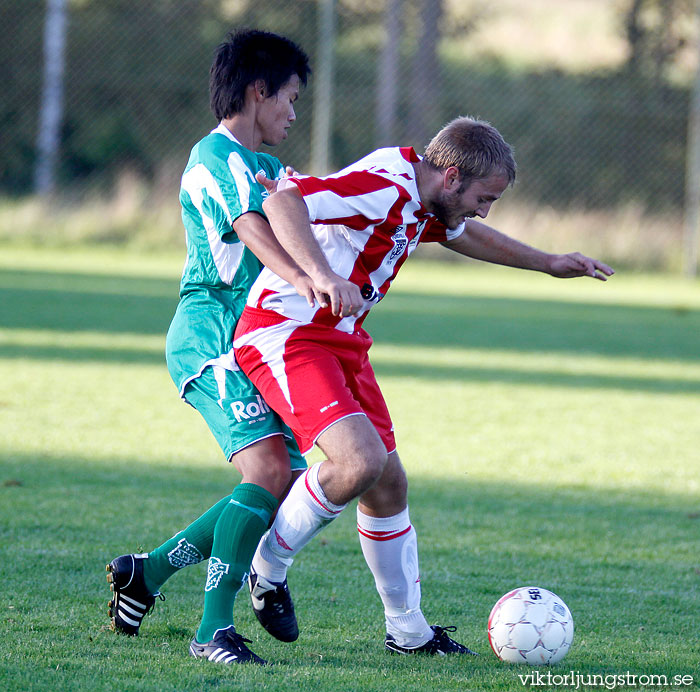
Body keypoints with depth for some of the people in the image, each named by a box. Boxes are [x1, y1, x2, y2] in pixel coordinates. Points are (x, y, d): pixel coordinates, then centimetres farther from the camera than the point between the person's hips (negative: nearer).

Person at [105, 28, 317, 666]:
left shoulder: (262, 165, 24)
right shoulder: (219, 158, -9)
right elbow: (251, 225, -26)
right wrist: (302, 278, -44)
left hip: (253, 346, 10)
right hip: (213, 335, -10)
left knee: (290, 485, 5)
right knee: (270, 471, -24)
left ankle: (149, 571, 16)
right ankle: (214, 629, -24)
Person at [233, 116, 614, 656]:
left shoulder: (419, 200, 10)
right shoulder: (385, 186, -21)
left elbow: (463, 234, 35)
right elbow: (282, 202, -34)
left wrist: (547, 262, 38)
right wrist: (324, 276, -47)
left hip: (340, 340, 10)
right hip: (288, 335, -10)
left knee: (388, 484, 10)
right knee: (361, 461, -25)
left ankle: (408, 631, 22)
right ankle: (267, 566, -4)